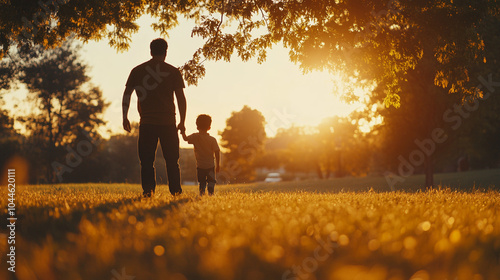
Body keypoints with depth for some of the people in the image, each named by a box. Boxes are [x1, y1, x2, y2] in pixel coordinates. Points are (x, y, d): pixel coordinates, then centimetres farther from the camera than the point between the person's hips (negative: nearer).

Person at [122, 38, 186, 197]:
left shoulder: (137, 71, 7)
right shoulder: (173, 71, 3)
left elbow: (126, 95, 4)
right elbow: (181, 98, 2)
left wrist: (125, 117, 9)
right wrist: (182, 122, 9)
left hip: (147, 123, 1)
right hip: (168, 122, 0)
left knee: (147, 159, 4)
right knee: (172, 159, 7)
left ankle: (148, 189, -8)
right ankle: (176, 191, 4)